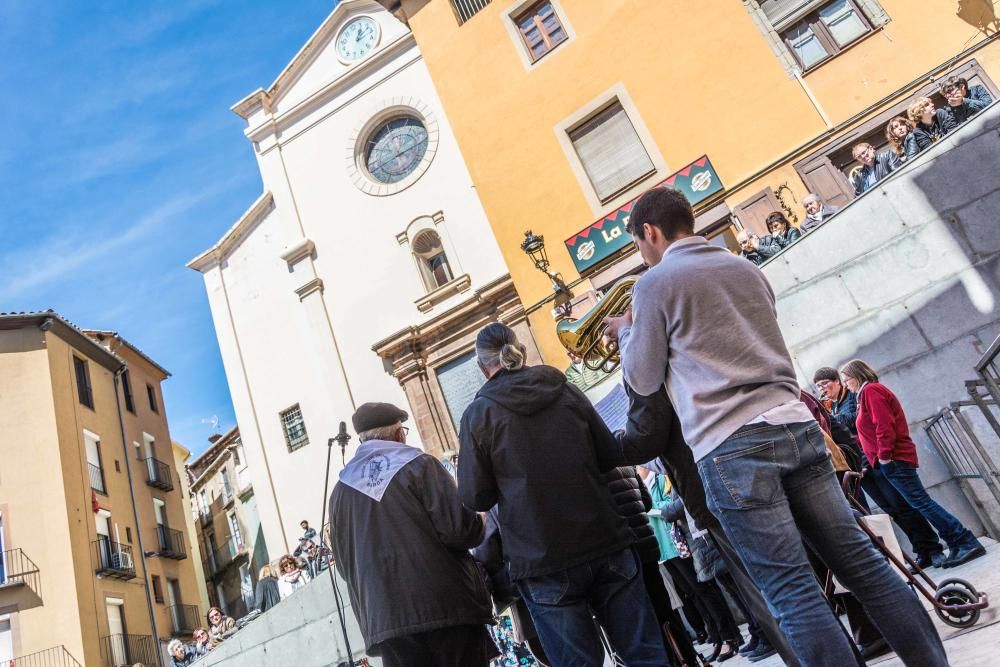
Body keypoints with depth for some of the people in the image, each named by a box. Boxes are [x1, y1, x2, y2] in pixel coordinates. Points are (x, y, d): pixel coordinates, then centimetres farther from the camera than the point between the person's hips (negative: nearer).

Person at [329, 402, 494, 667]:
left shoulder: (340, 490, 8)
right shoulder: (417, 464, -4)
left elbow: (343, 563, 12)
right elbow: (461, 529, -12)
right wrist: (477, 525, 9)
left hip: (386, 620, 4)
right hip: (447, 607, -4)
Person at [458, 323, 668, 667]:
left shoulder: (477, 414, -4)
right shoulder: (566, 390, 5)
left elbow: (475, 498, -5)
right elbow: (610, 455, 9)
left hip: (543, 563, -3)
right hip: (605, 543, 3)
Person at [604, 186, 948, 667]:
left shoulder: (654, 283, -1)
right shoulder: (747, 269, 19)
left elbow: (644, 381, 5)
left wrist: (626, 332, 23)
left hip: (732, 446, -6)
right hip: (794, 425, 7)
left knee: (790, 587, -4)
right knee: (858, 558, 10)